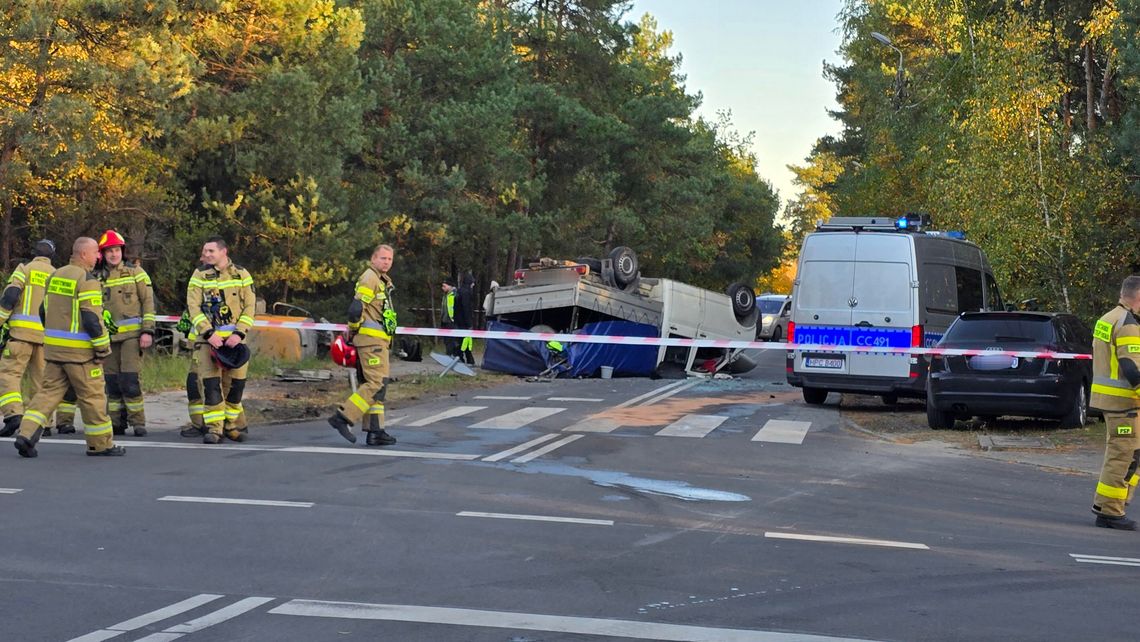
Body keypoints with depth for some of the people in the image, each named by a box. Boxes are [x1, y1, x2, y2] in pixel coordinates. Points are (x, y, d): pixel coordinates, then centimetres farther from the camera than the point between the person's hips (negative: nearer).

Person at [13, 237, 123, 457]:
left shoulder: (55, 276, 13)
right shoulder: (87, 280, -13)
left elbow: (45, 312, 19)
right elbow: (92, 318, -18)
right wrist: (103, 348, -11)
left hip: (53, 348, 7)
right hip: (79, 349, -7)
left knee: (49, 391, 9)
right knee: (93, 396, 3)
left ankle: (27, 434, -3)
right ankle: (101, 444, 11)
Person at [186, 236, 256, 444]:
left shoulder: (241, 275, 5)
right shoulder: (199, 276, 3)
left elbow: (249, 306, 2)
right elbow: (193, 308, -4)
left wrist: (239, 333, -11)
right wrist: (209, 333, -15)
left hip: (234, 338, 1)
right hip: (208, 338, -1)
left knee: (236, 383, 4)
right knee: (210, 383, -9)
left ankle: (232, 424, 18)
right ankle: (214, 427, -6)